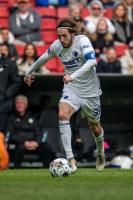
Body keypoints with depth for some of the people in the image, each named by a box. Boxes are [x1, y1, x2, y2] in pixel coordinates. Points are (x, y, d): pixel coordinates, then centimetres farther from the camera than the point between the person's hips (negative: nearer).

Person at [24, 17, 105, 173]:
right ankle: (70, 160, -30)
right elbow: (43, 58, 15)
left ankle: (100, 153, 48)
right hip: (71, 89, 2)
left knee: (95, 128, 13)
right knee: (63, 115, -27)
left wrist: (73, 76, -48)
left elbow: (92, 61, -38)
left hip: (90, 91, -2)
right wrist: (29, 72, 27)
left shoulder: (82, 41, -22)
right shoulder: (56, 46, -7)